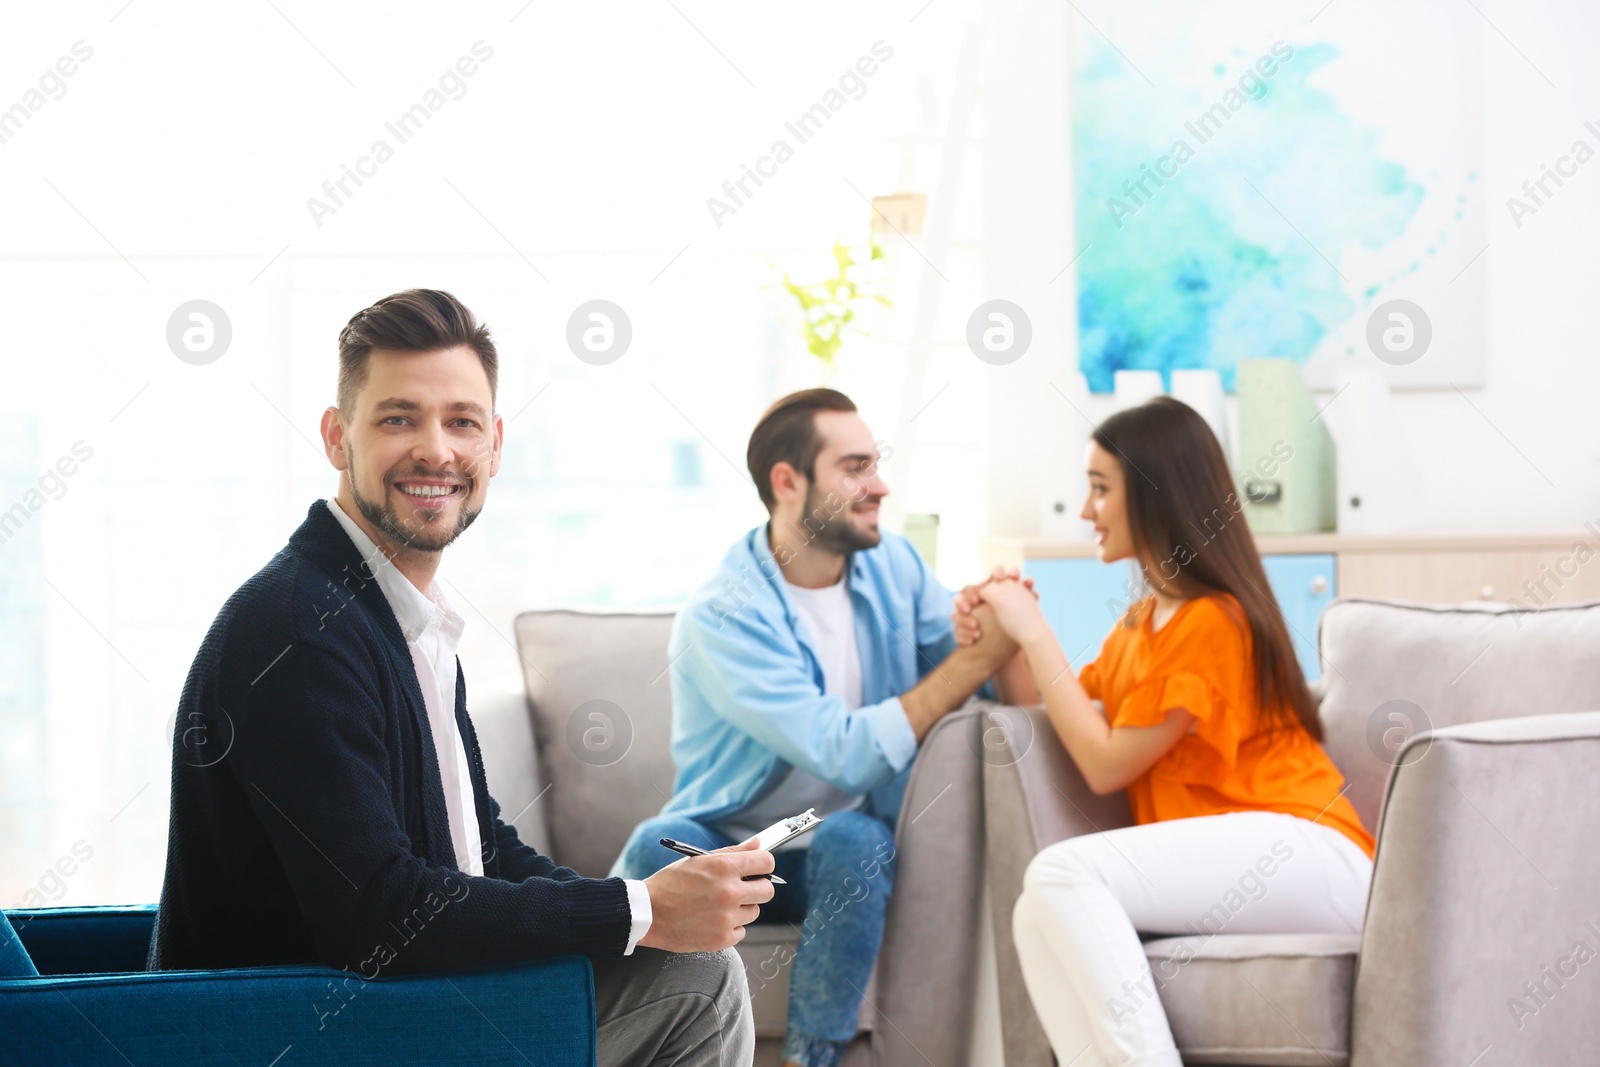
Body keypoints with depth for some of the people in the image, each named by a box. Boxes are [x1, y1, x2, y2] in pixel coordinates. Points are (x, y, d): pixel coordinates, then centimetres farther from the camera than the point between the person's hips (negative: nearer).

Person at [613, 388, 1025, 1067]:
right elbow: (848, 754, -25)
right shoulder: (721, 616, -16)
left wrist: (992, 627, -20)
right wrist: (977, 657, -24)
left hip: (838, 856, 3)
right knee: (662, 847, -35)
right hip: (728, 854, -3)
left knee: (854, 838, -32)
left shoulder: (891, 566, 2)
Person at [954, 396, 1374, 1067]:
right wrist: (998, 645, 7)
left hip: (1306, 855, -8)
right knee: (1037, 917, -17)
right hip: (1209, 868, 8)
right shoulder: (1138, 624, 19)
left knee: (1063, 873, -27)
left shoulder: (1212, 620, -10)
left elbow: (1105, 764, -10)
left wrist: (1034, 633, -4)